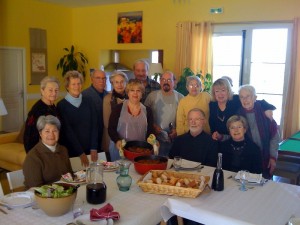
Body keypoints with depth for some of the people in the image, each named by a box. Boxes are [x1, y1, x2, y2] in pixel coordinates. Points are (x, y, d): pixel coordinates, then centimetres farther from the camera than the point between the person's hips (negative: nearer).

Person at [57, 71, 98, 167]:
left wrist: (94, 149, -6)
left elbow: (94, 126, 2)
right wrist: (81, 153, -12)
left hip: (90, 151, 3)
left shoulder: (88, 102, 5)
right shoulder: (61, 105, -4)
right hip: (72, 152, -3)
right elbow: (67, 131, -9)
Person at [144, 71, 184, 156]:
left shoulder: (180, 98, 3)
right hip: (156, 139, 0)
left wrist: (177, 131, -10)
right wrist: (153, 126, -9)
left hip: (175, 139, 0)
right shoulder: (152, 95, 3)